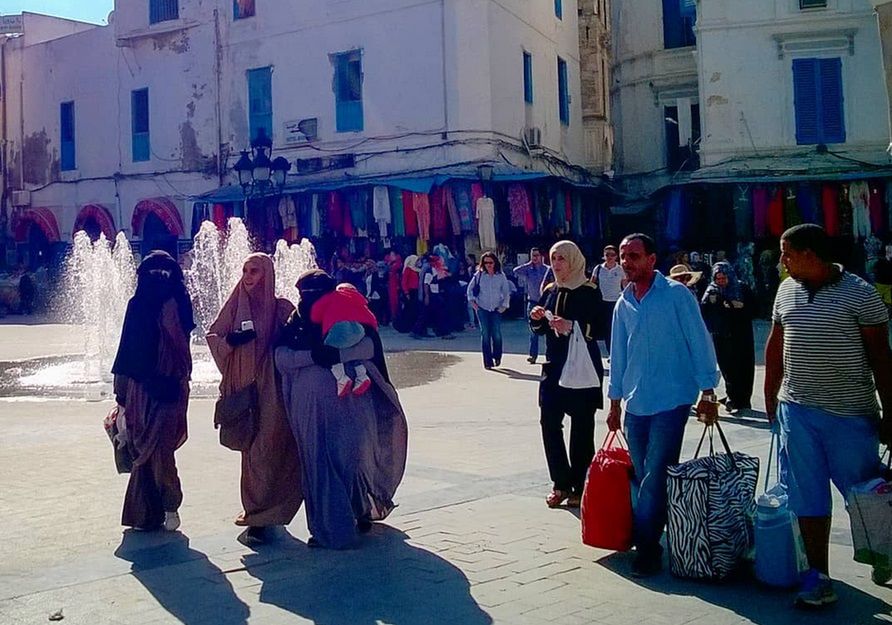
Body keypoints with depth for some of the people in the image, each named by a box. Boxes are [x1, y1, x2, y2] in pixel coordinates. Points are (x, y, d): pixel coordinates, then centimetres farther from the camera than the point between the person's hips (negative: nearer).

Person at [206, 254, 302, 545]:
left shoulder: (281, 308, 1)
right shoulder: (236, 306, 9)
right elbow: (212, 335, 10)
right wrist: (231, 340, -9)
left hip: (272, 388, -3)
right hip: (244, 387, 3)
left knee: (268, 449, -7)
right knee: (252, 449, 7)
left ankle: (258, 515, -4)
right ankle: (258, 514, 17)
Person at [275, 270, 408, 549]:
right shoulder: (296, 321, 13)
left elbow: (368, 346, -9)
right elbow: (281, 357, -1)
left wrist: (335, 353, -23)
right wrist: (313, 355, -15)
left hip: (348, 401, -2)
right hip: (310, 406, 2)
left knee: (352, 453, -5)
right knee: (318, 462, 1)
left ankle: (363, 508, 20)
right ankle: (326, 525, 12)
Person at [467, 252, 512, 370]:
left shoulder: (501, 276, 1)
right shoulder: (479, 275, 0)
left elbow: (506, 292, 6)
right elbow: (470, 288, 10)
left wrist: (504, 305, 0)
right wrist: (472, 301, 1)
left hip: (496, 309, 0)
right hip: (482, 308, 0)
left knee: (496, 334, -8)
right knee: (485, 334, -3)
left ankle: (497, 357, 15)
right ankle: (488, 361, 2)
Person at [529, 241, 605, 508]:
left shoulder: (589, 292, -7)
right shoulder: (550, 291, 11)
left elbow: (598, 329, -14)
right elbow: (539, 329, 17)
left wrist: (571, 326, -28)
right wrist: (537, 318, -5)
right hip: (554, 366, 6)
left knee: (581, 427, 1)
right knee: (549, 423, 0)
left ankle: (579, 487, 11)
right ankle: (561, 484, 11)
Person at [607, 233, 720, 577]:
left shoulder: (676, 294, -6)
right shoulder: (623, 304, 11)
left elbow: (700, 343, -5)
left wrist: (708, 393, -8)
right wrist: (615, 402, 19)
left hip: (671, 402, -5)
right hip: (635, 404, 6)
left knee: (654, 478, -7)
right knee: (641, 478, 10)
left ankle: (646, 545, 4)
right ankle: (646, 543, 23)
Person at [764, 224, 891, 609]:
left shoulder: (859, 294, -8)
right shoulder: (787, 290, 7)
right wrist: (770, 397, 15)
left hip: (851, 414, -4)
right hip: (796, 411, 4)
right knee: (808, 498, 7)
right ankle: (818, 577, 16)